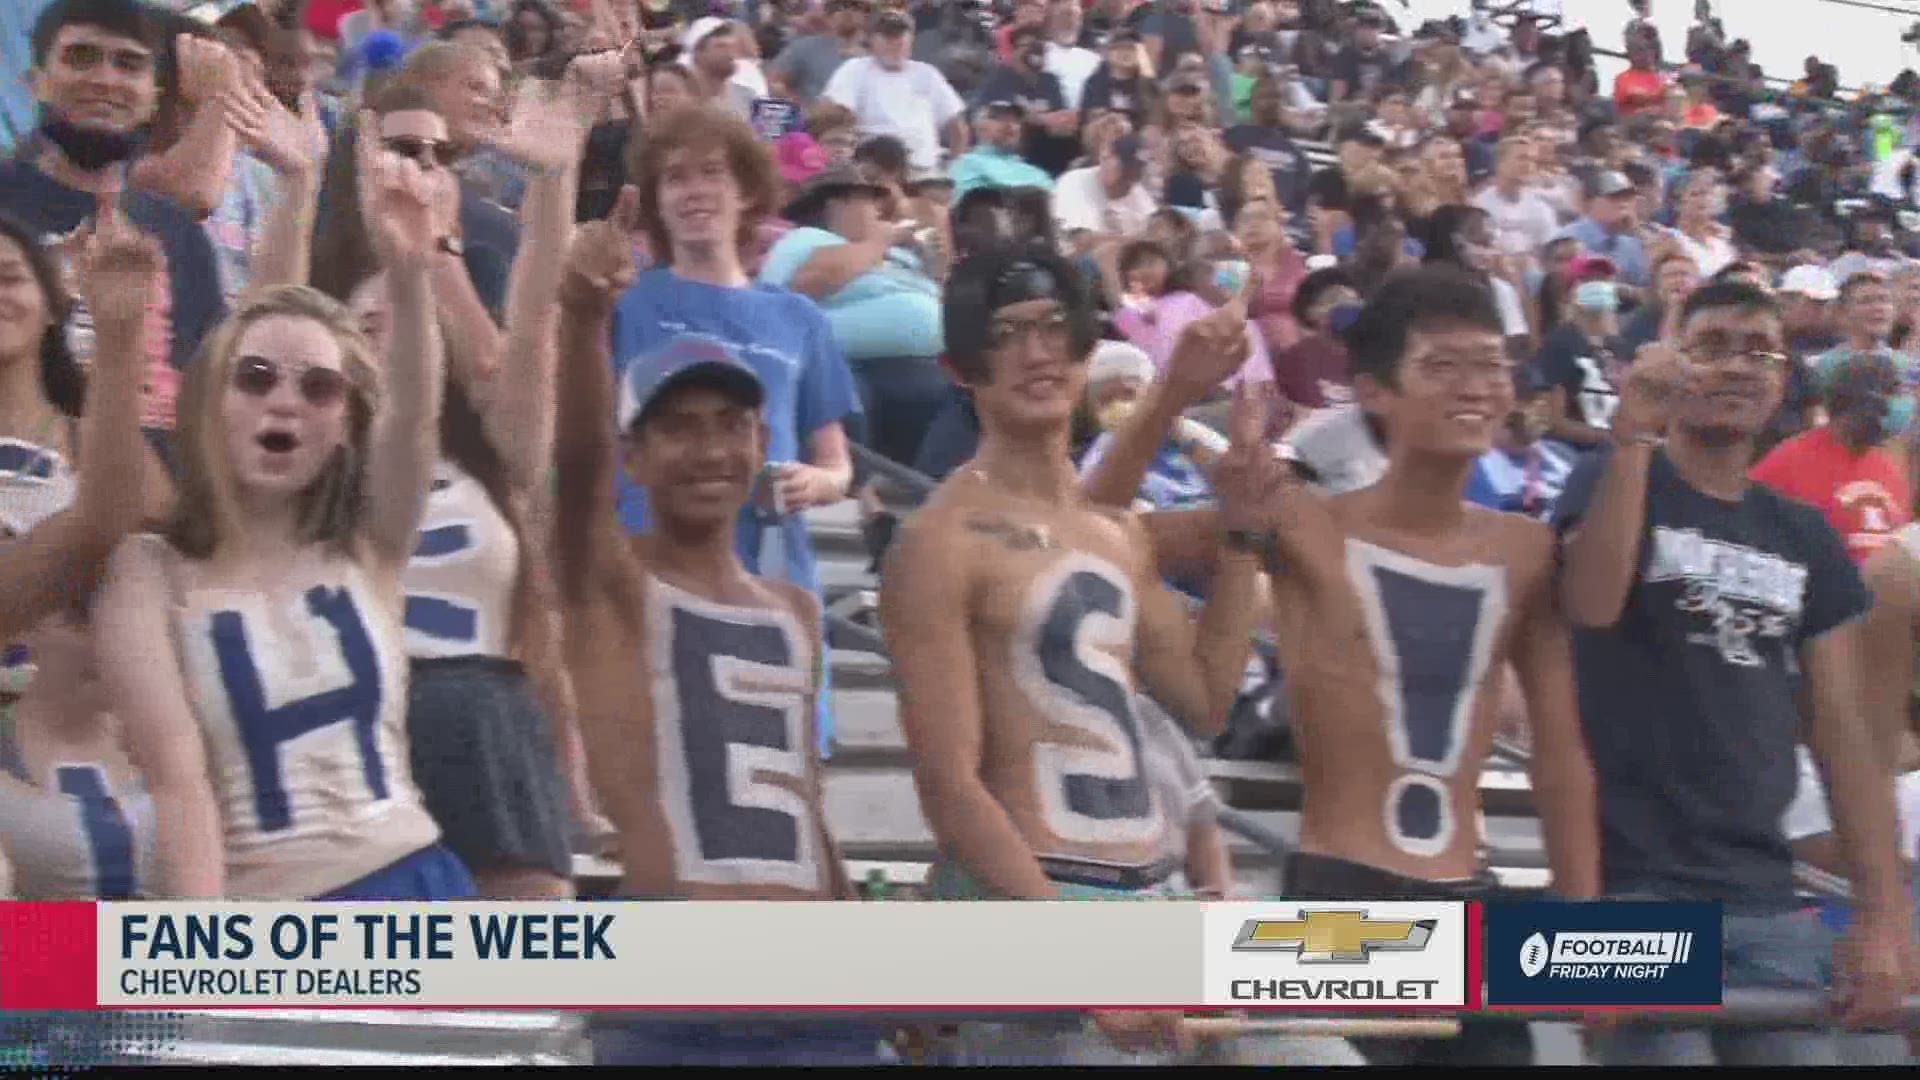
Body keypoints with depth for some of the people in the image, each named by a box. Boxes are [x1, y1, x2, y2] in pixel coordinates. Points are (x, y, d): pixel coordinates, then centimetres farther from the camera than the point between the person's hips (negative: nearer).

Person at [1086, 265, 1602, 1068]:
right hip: (1338, 899, -5)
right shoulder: (1307, 531, -7)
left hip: (1472, 908, 5)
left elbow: (1561, 753, 10)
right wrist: (1176, 392, -25)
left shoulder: (1527, 553, 6)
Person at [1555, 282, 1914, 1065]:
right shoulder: (1615, 482, 1)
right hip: (1634, 885, -5)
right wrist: (1633, 437, -26)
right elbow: (1590, 606, -21)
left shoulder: (1806, 539, 13)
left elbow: (1842, 728, 9)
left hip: (1765, 897, 5)